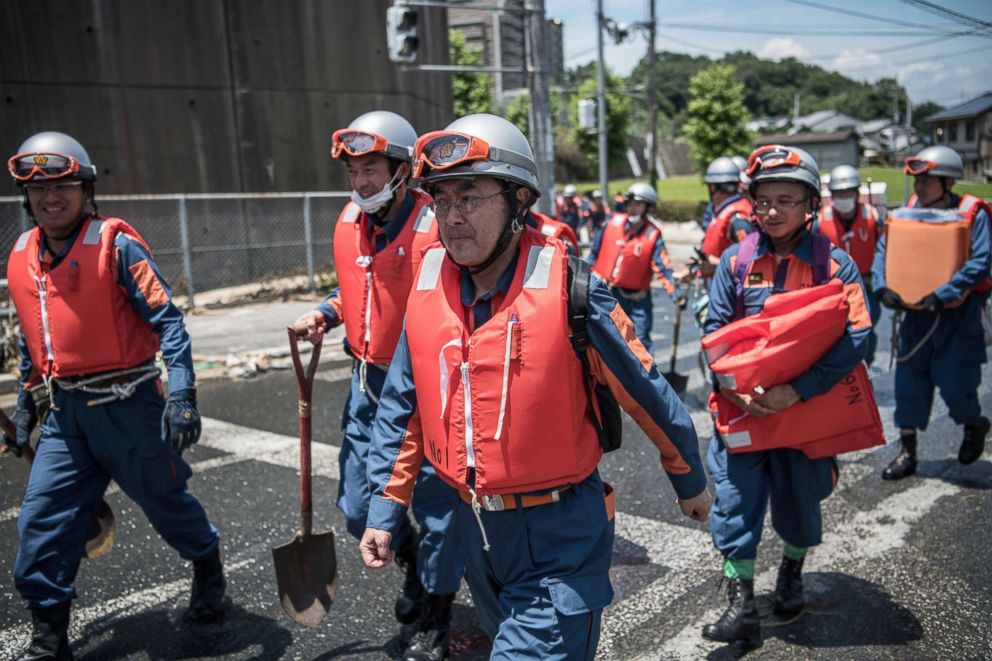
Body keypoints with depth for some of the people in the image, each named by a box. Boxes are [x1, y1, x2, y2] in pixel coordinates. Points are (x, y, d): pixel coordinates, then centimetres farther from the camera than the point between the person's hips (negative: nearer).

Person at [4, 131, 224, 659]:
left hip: (128, 403, -5)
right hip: (66, 412, 5)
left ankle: (208, 568, 38)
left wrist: (181, 393, -23)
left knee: (165, 500, 10)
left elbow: (167, 319, -15)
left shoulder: (116, 245, -12)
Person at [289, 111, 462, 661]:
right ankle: (412, 564, 47)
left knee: (436, 511, 8)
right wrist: (325, 313, 3)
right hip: (368, 384, 7)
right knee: (358, 507, 16)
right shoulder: (350, 222, 5)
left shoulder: (434, 228, -18)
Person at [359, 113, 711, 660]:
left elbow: (647, 393, -7)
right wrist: (384, 511, 3)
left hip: (559, 535, -5)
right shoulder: (429, 289, -4)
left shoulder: (568, 289, -18)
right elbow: (402, 408, 5)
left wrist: (690, 483, 4)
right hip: (474, 527, 6)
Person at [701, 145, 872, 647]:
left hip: (807, 407, -1)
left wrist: (797, 390, -23)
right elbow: (714, 330, -2)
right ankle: (741, 607, 10)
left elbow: (856, 337, -14)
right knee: (735, 500, -1)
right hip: (742, 408, 1)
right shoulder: (736, 260, -2)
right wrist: (733, 387, -17)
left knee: (799, 499, 16)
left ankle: (791, 573, 45)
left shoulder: (835, 263, -7)